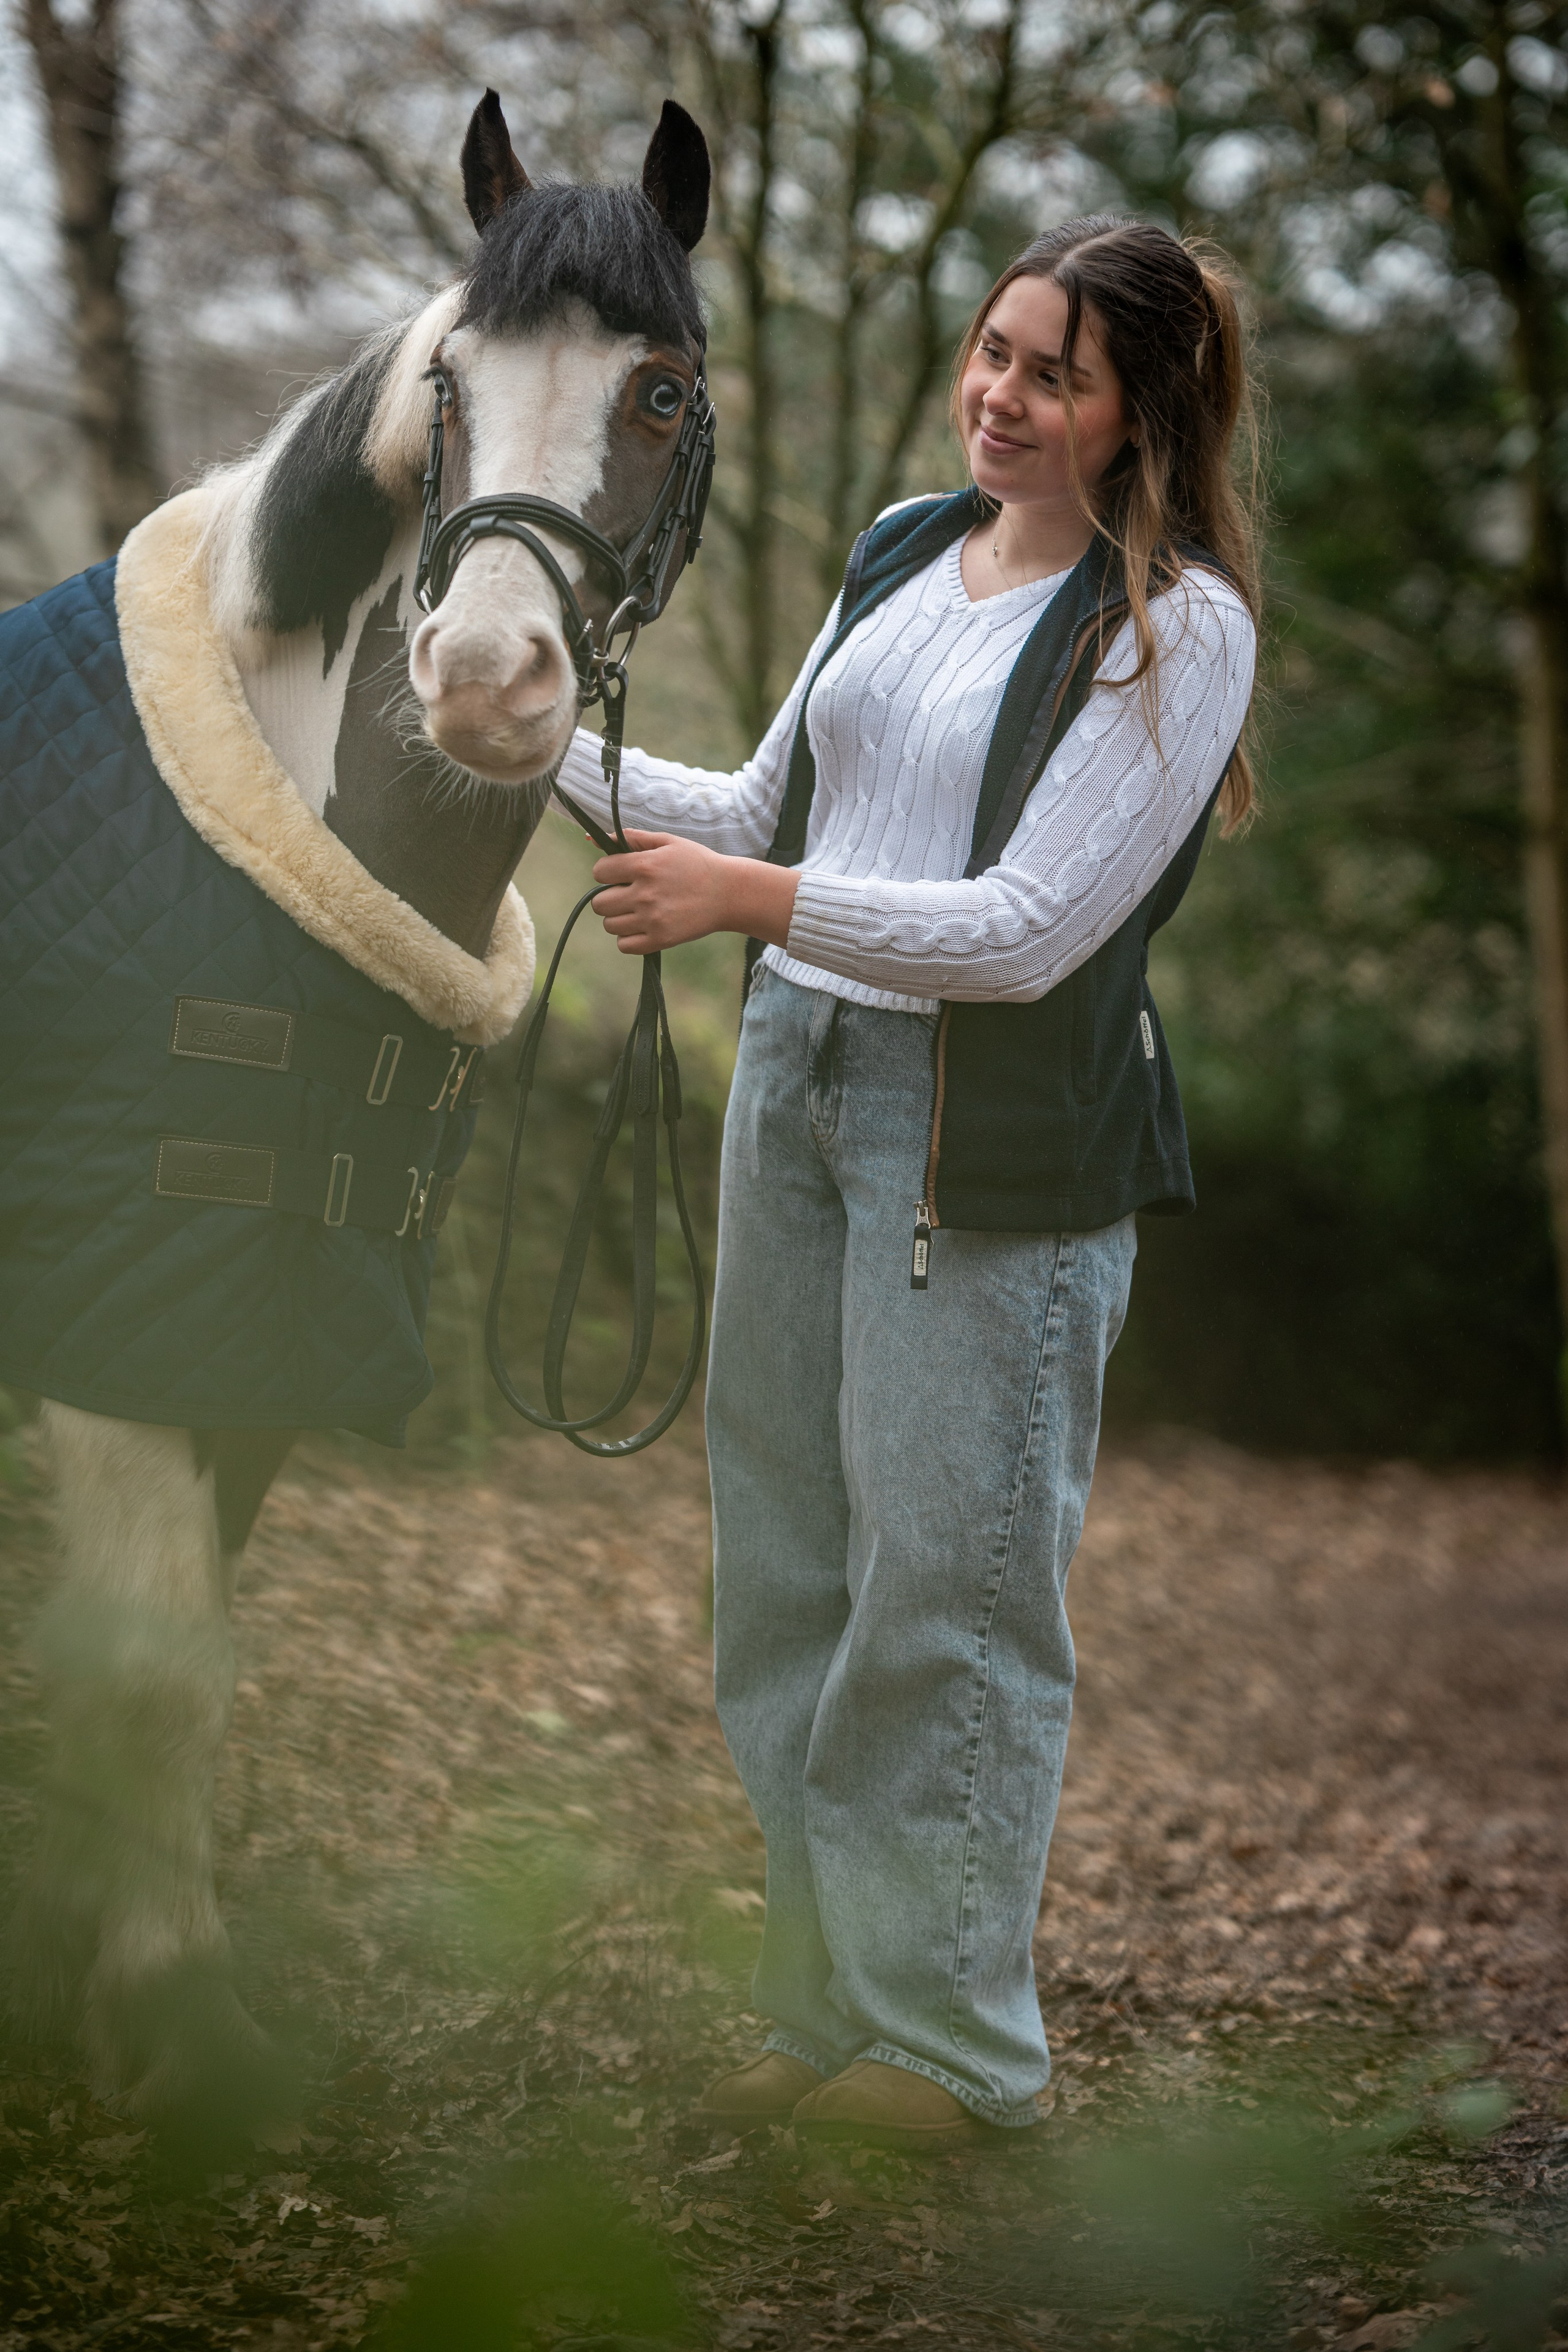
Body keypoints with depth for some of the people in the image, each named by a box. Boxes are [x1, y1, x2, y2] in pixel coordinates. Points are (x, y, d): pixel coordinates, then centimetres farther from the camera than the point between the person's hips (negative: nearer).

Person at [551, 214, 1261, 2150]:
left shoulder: (1179, 625, -11)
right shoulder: (905, 550, 11)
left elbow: (1031, 927, -18)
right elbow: (768, 812, 18)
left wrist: (750, 899, -20)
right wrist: (563, 756, 7)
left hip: (1000, 1142, -7)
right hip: (796, 1086, 7)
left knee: (953, 1580, -1)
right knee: (786, 1567, 12)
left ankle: (957, 2041, 12)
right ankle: (827, 2007, 24)